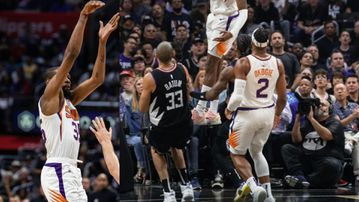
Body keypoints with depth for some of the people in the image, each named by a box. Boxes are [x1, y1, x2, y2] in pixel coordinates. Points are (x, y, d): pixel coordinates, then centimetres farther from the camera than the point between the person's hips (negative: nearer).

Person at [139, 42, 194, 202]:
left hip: (163, 126, -3)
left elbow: (143, 109, -8)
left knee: (157, 152, 28)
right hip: (184, 124, 3)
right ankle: (186, 186, 25)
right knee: (176, 148, 36)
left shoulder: (150, 78, -19)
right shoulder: (182, 70, -8)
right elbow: (189, 96, 6)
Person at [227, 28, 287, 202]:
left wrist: (229, 108, -1)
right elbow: (282, 98, 3)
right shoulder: (277, 64, -2)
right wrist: (277, 115, 21)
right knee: (257, 152, 26)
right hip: (268, 113, 5)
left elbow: (238, 96, -22)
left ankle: (254, 187, -12)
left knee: (237, 154, 12)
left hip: (247, 114, -5)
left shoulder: (243, 63, -17)